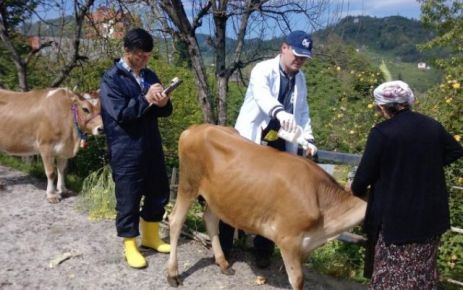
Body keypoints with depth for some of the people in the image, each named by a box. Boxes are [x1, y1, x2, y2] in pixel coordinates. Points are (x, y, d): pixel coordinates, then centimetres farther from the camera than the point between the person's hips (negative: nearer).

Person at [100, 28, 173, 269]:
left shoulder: (149, 75, 11)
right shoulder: (111, 78, -8)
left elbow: (165, 111, 11)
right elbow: (120, 113, -17)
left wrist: (163, 103, -12)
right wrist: (146, 99, -21)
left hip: (152, 146, 7)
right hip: (126, 151, -6)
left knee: (158, 192, 15)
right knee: (128, 199, 3)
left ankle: (150, 237, 34)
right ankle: (130, 246, 21)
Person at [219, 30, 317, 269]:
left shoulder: (300, 78, 9)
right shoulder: (263, 69, -12)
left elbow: (302, 111, 14)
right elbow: (262, 94, -34)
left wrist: (308, 139, -1)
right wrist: (279, 112, -54)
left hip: (279, 146, 5)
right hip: (249, 141, -5)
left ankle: (263, 251, 25)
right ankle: (223, 247, 19)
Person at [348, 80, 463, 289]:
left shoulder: (381, 132, -17)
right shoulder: (432, 125, 2)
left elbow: (365, 174, -11)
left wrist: (356, 190, 9)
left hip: (397, 216, -6)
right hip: (432, 213, 6)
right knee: (423, 270, 21)